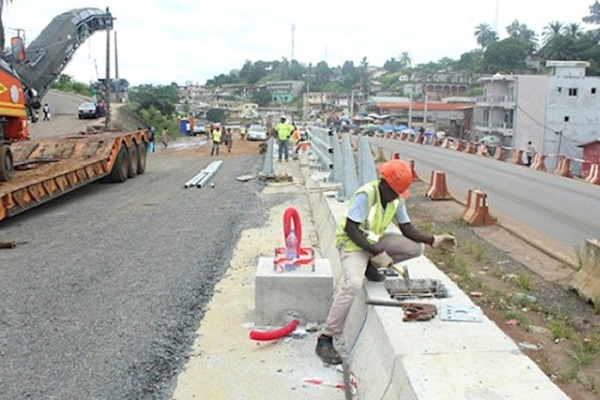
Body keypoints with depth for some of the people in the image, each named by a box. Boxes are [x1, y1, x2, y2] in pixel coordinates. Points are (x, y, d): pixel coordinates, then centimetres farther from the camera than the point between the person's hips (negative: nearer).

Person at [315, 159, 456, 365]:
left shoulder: (397, 199, -3)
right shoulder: (366, 195, -25)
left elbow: (407, 228, 1)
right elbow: (350, 228, -26)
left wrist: (433, 239, -15)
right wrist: (376, 252, -29)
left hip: (376, 240, 7)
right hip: (352, 242, -7)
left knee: (416, 247, -7)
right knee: (353, 284, -31)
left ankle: (369, 266, 8)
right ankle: (325, 340, -23)